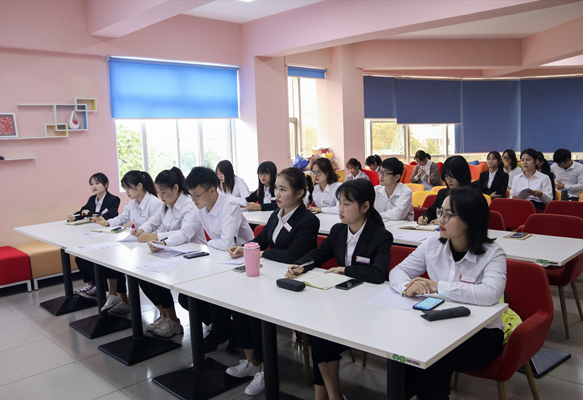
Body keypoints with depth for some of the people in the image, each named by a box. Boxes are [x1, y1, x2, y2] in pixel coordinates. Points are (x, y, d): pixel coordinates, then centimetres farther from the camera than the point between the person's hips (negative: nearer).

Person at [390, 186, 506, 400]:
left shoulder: (492, 253, -11)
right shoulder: (433, 243, 1)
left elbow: (491, 294, -30)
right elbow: (397, 271, 3)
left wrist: (437, 286, -27)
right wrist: (407, 287, -21)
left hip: (482, 333, -3)